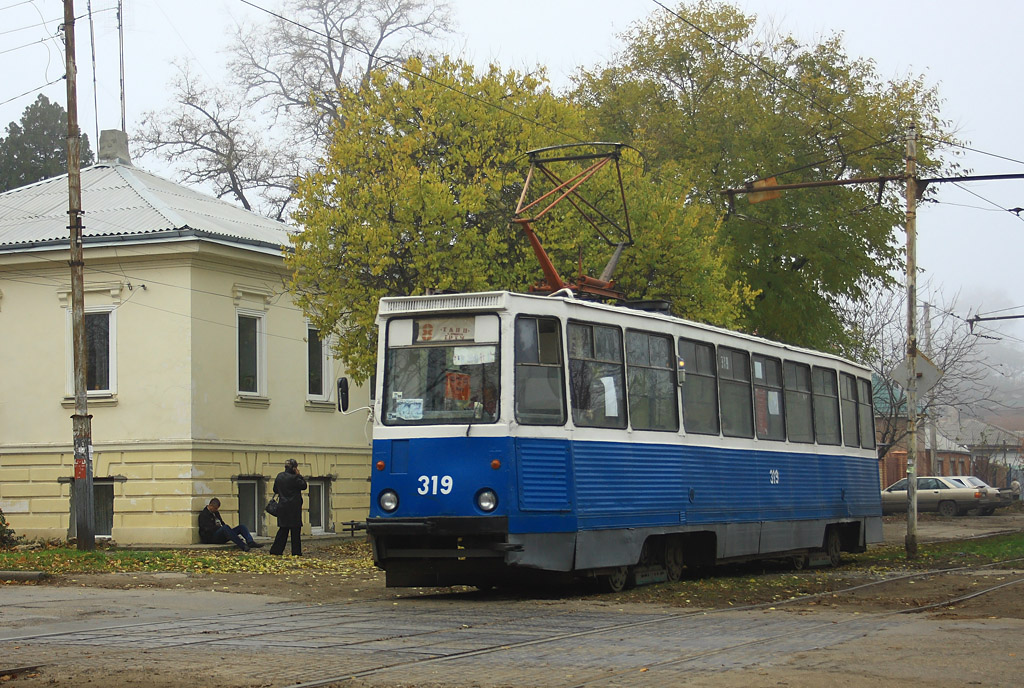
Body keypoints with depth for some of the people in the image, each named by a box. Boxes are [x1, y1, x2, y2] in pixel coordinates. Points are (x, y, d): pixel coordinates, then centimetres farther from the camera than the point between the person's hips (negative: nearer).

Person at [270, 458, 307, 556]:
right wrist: (299, 475, -3)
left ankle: (276, 551, 10)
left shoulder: (279, 476, 6)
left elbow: (275, 490, 14)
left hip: (282, 507, 7)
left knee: (283, 529, 13)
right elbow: (304, 486, -6)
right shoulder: (293, 478, -17)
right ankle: (296, 552, 3)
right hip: (294, 507, -7)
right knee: (295, 529, 2)